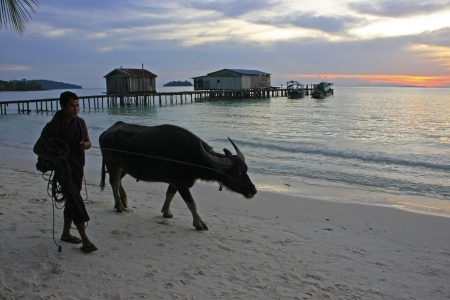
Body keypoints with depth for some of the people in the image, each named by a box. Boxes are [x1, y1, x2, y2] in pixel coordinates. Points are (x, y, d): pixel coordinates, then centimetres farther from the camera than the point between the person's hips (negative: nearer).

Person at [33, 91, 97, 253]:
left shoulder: (80, 122, 0)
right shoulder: (52, 126, -15)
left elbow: (88, 142, 9)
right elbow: (37, 148, -10)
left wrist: (85, 144, -16)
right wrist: (53, 158, -27)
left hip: (78, 168, 6)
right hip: (62, 168, -6)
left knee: (71, 201, 15)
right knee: (76, 201, -14)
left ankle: (66, 233, 31)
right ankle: (85, 240, -12)